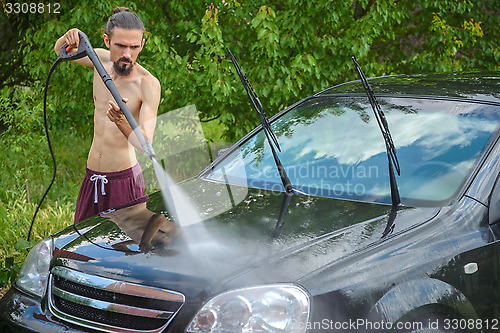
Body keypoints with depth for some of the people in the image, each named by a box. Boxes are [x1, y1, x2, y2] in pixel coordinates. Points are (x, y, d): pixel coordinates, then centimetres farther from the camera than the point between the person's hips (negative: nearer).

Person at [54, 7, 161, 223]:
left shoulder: (148, 84, -18)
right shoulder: (102, 60, -1)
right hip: (92, 178, 6)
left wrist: (121, 121, -45)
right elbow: (60, 51, 20)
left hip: (124, 179, -5)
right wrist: (68, 39, -5)